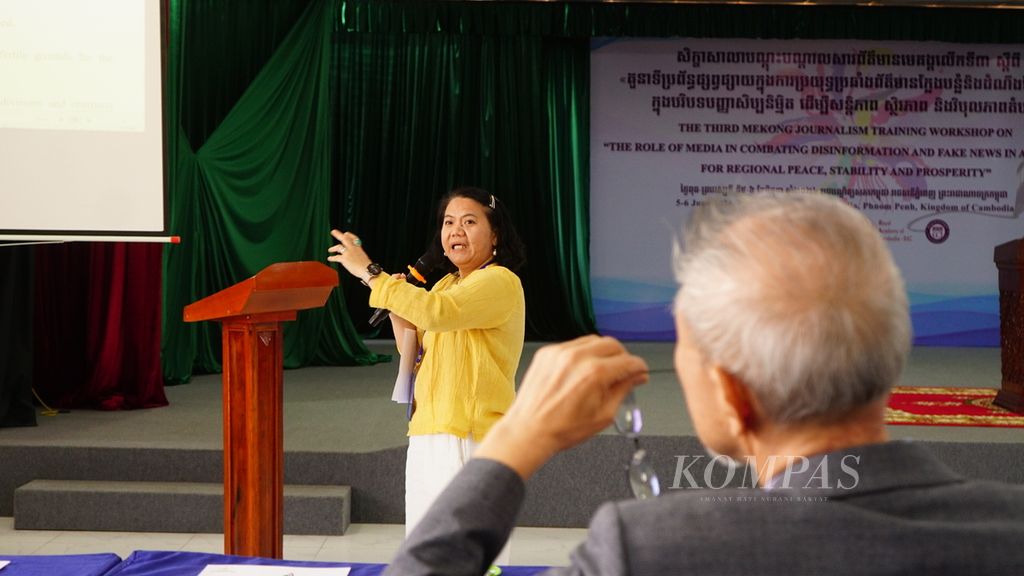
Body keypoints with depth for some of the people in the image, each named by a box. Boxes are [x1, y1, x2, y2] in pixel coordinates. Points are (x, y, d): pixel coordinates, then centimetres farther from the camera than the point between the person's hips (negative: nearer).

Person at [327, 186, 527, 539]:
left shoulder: (501, 281, -9)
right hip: (427, 437, 8)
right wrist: (397, 312, 6)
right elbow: (419, 360, 22)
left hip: (474, 438, -8)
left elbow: (436, 312, -26)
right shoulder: (446, 285, 19)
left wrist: (369, 272, -20)